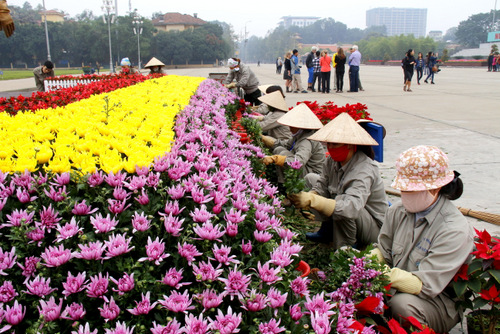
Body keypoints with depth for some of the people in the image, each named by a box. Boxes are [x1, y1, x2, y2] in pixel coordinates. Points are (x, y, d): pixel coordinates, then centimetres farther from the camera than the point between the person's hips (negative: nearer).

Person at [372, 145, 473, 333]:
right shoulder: (397, 212, -1)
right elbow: (383, 252, 8)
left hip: (439, 300, -5)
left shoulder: (455, 230, -20)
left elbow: (424, 284, -24)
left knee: (402, 304, -34)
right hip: (396, 288, 6)